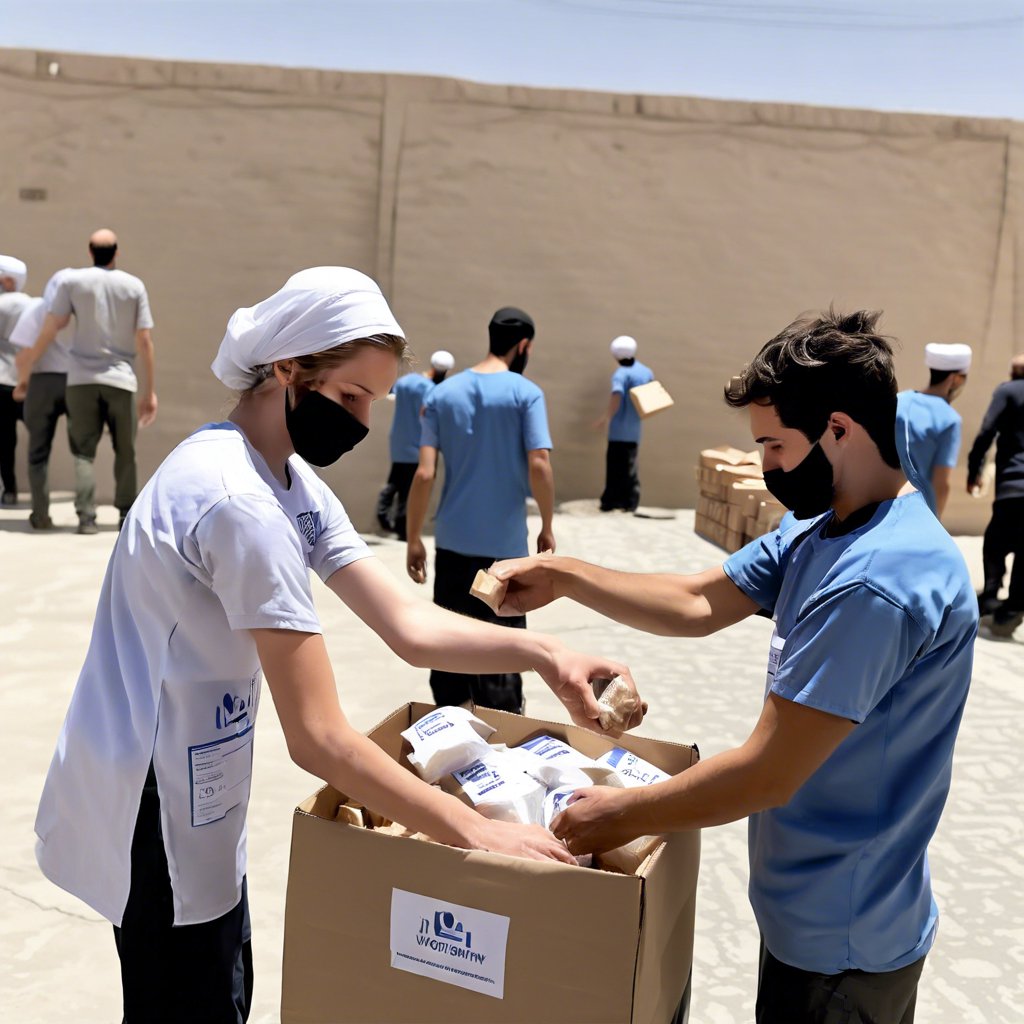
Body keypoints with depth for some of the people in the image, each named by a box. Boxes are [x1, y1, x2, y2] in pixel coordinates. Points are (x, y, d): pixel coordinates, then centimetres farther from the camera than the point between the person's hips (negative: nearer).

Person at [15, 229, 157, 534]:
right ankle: (127, 515, 12)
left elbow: (49, 330, -3)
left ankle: (86, 516, -6)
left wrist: (25, 370, 6)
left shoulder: (73, 281, 1)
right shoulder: (135, 286, 2)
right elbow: (145, 341, -1)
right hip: (121, 379, 0)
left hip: (82, 378, 0)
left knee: (84, 451, 4)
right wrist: (150, 391, 3)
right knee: (125, 452, 12)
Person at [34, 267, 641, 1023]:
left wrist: (541, 653, -16)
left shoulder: (290, 480, 4)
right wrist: (477, 834, -25)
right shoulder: (241, 503, -28)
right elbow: (320, 739, -29)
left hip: (193, 789, 9)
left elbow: (408, 626, -2)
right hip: (156, 809, -9)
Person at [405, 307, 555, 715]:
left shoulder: (443, 393, 3)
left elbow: (424, 474, -3)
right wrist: (547, 527, -1)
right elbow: (539, 467, -16)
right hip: (506, 544, -3)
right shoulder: (526, 393, -7)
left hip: (453, 542, 3)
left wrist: (413, 539, 3)